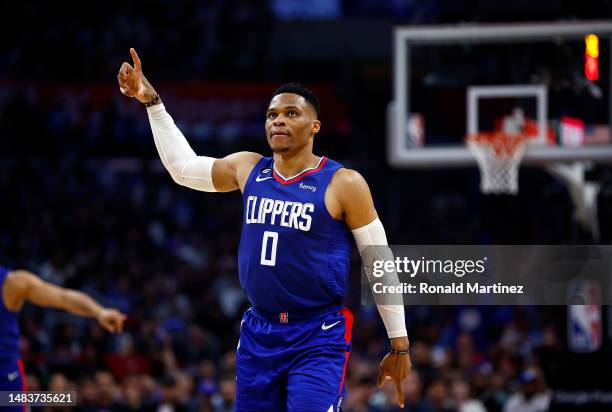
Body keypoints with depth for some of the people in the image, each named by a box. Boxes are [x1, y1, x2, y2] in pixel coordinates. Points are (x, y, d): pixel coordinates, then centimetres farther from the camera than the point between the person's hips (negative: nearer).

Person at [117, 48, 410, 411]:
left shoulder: (343, 184, -9)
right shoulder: (248, 169, 6)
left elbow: (380, 263, -4)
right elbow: (182, 166, 21)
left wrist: (399, 343, -4)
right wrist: (152, 101, 14)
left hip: (319, 339, -6)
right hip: (259, 333, 6)